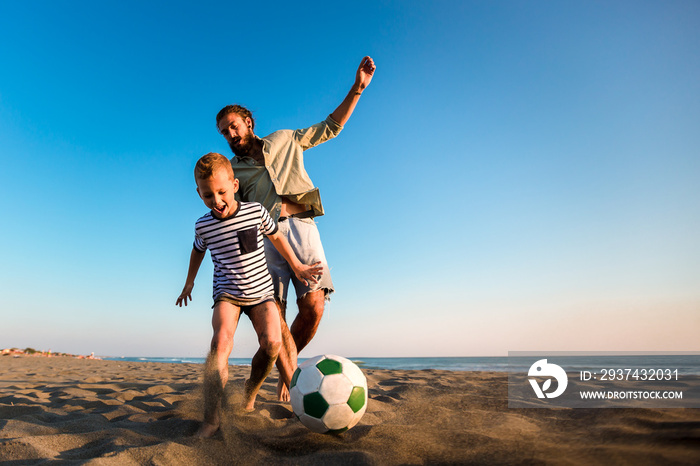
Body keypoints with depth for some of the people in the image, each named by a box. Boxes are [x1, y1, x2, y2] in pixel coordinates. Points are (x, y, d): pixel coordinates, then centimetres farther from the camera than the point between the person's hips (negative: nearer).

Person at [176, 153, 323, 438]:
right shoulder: (203, 226, -6)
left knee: (272, 342, -19)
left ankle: (249, 393, 8)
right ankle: (211, 419, -21)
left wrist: (297, 266, 13)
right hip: (227, 293, 0)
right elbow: (198, 250, 18)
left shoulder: (256, 212, -9)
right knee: (221, 340, -26)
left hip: (260, 291, 1)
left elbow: (275, 237, 9)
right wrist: (189, 283, 26)